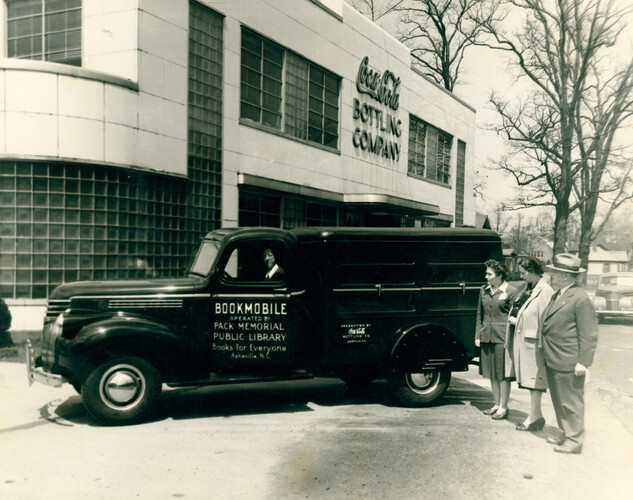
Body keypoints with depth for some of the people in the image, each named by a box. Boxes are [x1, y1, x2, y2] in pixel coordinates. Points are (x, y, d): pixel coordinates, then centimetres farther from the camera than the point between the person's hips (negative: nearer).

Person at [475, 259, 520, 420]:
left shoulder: (511, 291, -7)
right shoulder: (484, 290, 11)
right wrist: (478, 334, 10)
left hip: (502, 338, -6)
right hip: (486, 337, 6)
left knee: (503, 374, 2)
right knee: (492, 374, 14)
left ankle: (503, 407, 13)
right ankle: (497, 404, 26)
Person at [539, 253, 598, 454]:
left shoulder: (580, 298, -15)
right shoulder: (557, 296, 13)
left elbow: (588, 334, -16)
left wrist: (583, 362, -18)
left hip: (568, 363, -9)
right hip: (552, 362, 10)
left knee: (571, 403, 2)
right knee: (559, 402, 19)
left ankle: (574, 440, 12)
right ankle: (566, 434, 31)